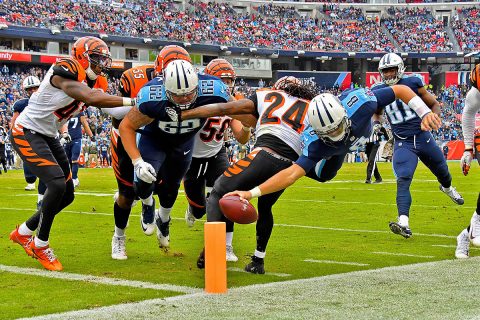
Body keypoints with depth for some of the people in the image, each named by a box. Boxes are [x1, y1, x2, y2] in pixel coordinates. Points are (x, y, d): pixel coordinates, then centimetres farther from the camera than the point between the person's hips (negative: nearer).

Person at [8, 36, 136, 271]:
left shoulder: (90, 81, 5)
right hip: (27, 134, -9)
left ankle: (23, 233, 26)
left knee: (67, 195, 8)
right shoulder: (65, 71, -22)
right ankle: (40, 245, -6)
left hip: (48, 137, 9)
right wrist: (131, 101, -33)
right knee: (57, 183, -23)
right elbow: (91, 98, -33)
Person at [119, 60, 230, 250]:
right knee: (144, 183, -22)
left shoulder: (213, 92, -37)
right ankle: (148, 205, 18)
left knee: (170, 189, 16)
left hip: (184, 142, 3)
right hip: (153, 139, -2)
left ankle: (163, 220, 53)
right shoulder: (152, 98, -42)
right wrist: (137, 162, -35)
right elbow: (126, 127, -27)